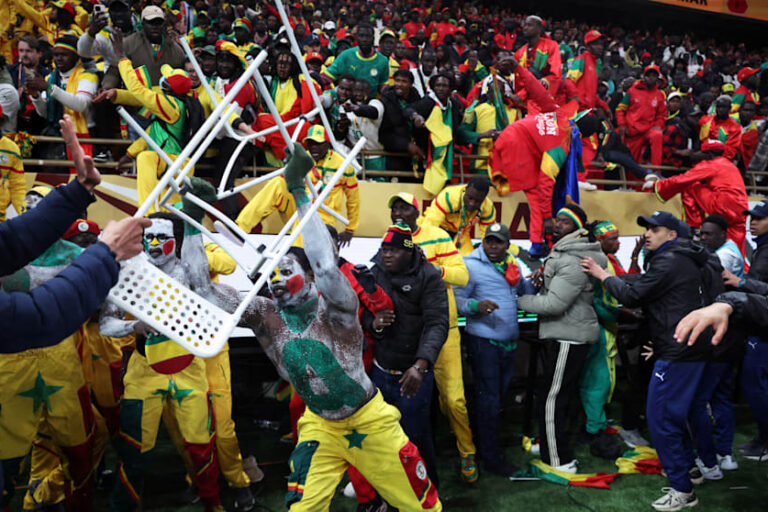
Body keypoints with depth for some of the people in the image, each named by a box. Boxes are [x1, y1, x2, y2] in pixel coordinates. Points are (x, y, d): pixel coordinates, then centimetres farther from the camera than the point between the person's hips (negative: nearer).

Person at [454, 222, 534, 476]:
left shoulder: (512, 265, 11)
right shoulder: (471, 265, -11)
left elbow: (523, 290, 18)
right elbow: (457, 300, -13)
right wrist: (476, 306, -31)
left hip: (508, 340, 8)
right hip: (483, 340, -7)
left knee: (500, 393, 19)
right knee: (489, 399, -1)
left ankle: (486, 439, 36)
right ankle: (491, 458, 9)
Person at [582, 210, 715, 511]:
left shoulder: (669, 261, -16)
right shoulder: (684, 260, 17)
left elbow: (631, 295, -17)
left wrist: (603, 275, -5)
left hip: (678, 353, -11)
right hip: (690, 350, 11)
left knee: (660, 418, -5)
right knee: (672, 413, 21)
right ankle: (689, 467, 34)